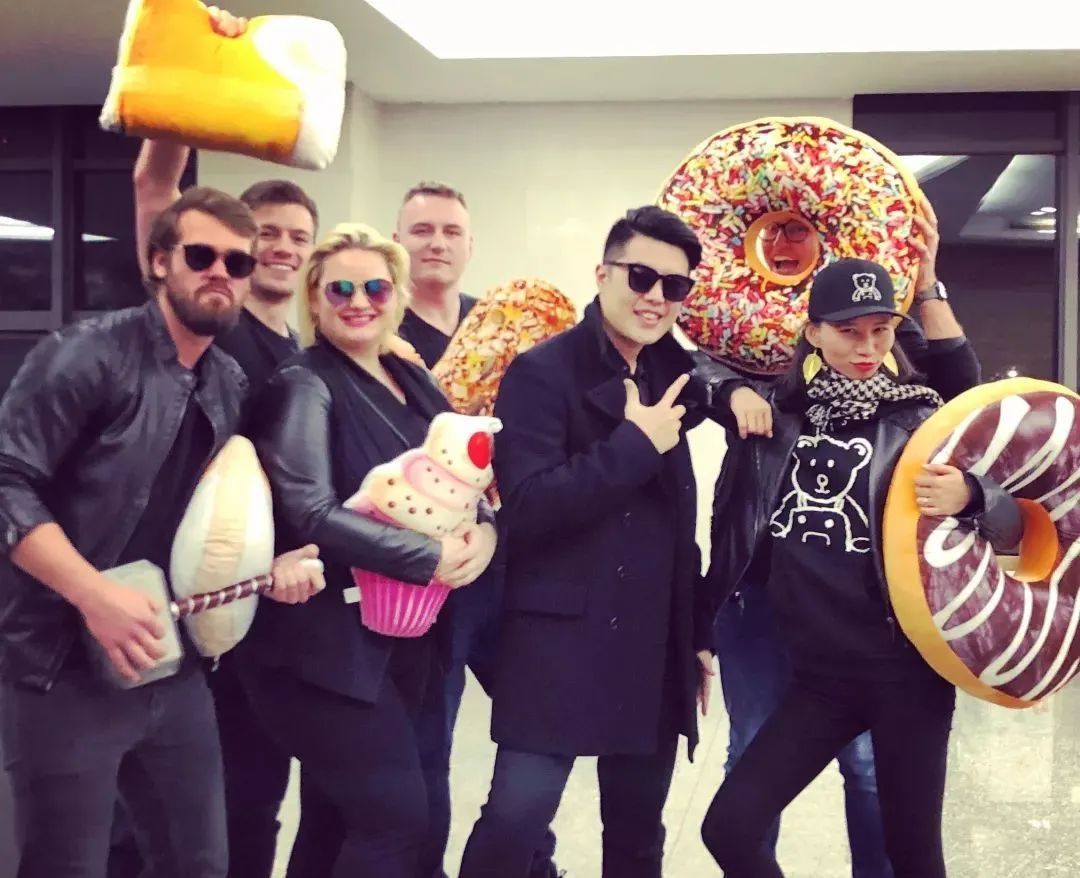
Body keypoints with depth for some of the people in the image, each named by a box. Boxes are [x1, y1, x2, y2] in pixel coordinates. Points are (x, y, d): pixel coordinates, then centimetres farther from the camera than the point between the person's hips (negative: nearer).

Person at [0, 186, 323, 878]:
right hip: (67, 667, -7)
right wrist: (95, 594, -26)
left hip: (172, 666, 7)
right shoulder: (88, 356, -12)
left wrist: (267, 566, 1)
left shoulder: (231, 386, 11)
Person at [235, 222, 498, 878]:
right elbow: (310, 513, -21)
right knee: (398, 815, -7)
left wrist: (484, 528, -8)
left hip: (406, 635, 7)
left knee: (343, 818, 15)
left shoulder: (414, 382, 12)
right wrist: (431, 557, -19)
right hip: (330, 640, -7)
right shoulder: (304, 386, -10)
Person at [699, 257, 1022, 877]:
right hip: (819, 675, 4)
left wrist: (967, 495, -30)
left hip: (902, 671, -3)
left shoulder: (919, 420, -5)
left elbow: (1014, 522, -8)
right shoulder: (779, 407, 4)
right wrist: (736, 390, -1)